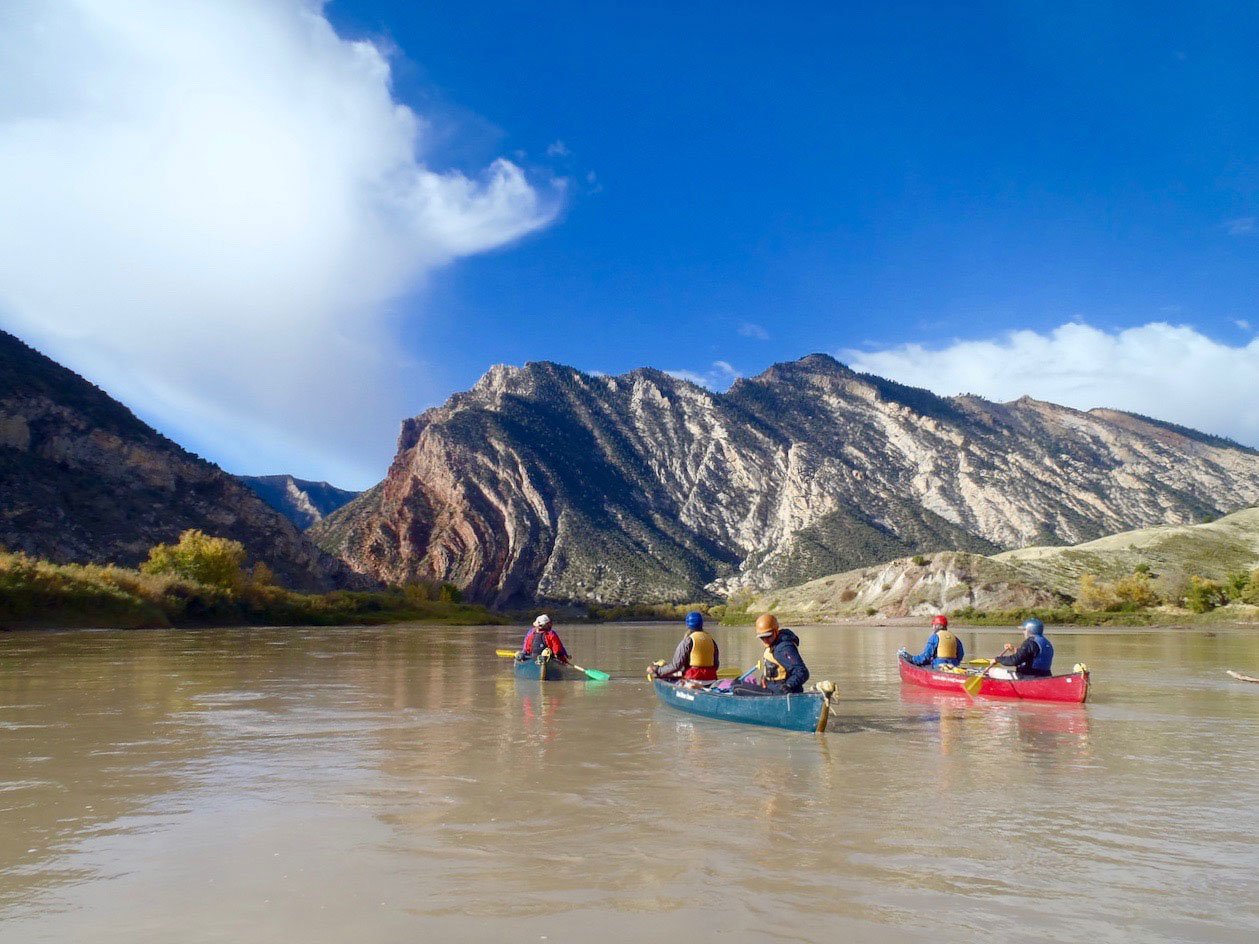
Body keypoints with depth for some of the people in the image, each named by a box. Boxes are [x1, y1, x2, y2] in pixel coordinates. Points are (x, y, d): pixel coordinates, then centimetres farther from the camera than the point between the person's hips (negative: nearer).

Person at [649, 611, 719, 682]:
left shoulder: (687, 641, -6)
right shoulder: (711, 640, 10)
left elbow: (676, 665, -9)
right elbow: (716, 665, 15)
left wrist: (657, 670, 1)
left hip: (693, 679, -6)